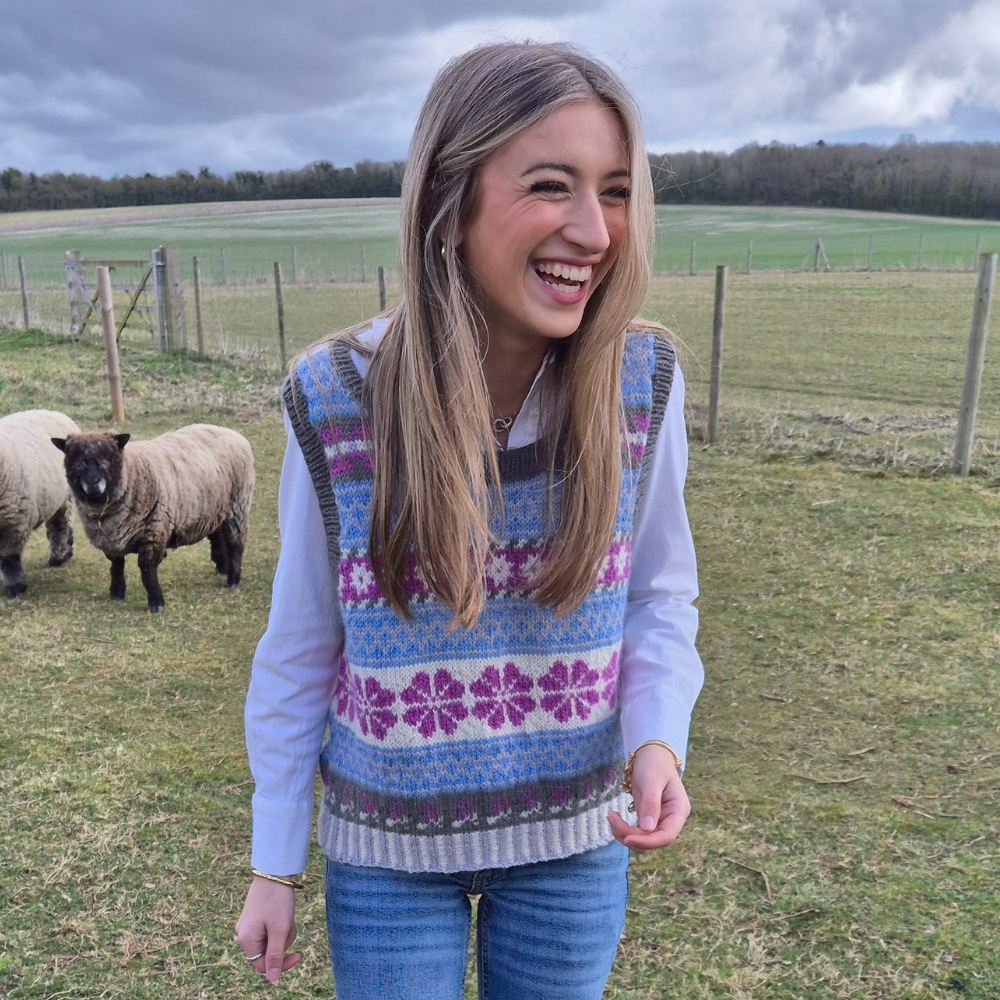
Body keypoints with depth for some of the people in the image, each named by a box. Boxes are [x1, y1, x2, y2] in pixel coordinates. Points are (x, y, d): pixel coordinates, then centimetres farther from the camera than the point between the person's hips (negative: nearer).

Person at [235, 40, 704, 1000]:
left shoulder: (643, 382, -15)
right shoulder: (335, 400, -18)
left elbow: (660, 594, -1)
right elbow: (299, 649, -7)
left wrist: (657, 738, -20)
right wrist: (272, 866, 1)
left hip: (576, 835, 2)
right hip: (386, 846, -1)